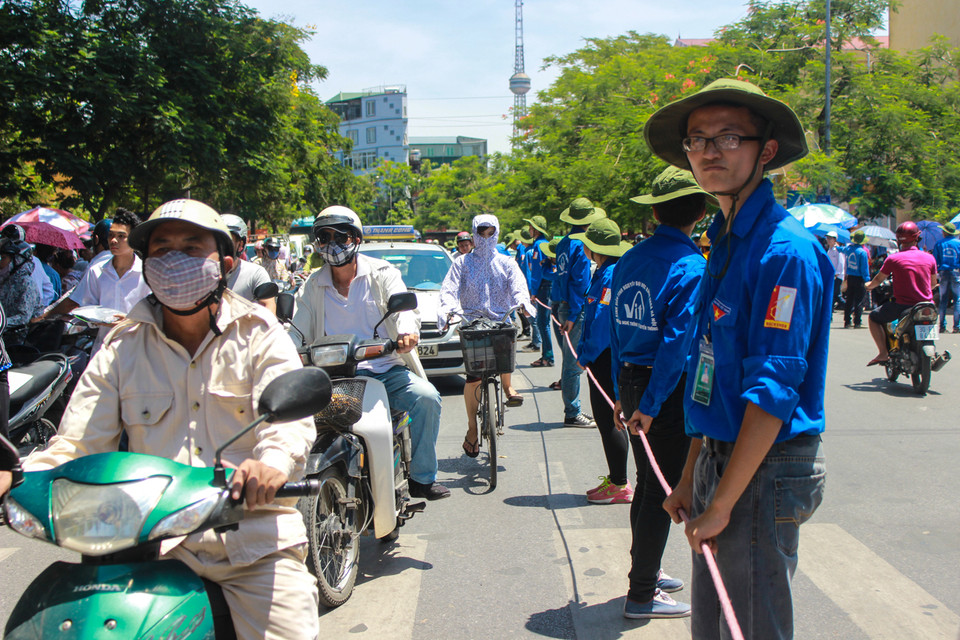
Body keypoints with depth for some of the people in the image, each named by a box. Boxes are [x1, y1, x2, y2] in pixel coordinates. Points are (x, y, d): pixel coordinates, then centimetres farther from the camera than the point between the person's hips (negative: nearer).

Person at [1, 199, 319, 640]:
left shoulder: (260, 335, 5)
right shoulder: (120, 350, 11)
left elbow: (291, 417, -10)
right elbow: (77, 445, 5)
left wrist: (273, 460, -34)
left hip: (254, 540, -1)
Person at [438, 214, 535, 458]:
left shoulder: (506, 263, 13)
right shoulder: (463, 263, 11)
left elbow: (518, 285, -3)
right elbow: (450, 288, -2)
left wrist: (523, 302, -26)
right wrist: (446, 309, -24)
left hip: (500, 320, 0)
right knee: (473, 377, -9)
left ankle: (508, 387, -12)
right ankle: (472, 427, 4)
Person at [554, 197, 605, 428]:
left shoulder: (564, 243, 13)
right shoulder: (582, 245, -14)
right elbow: (579, 282, -17)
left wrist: (566, 315, 18)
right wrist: (572, 316, -18)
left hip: (563, 306, 9)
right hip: (575, 309, -9)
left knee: (571, 360, 15)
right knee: (574, 362, -3)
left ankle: (572, 411, 22)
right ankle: (572, 414, 2)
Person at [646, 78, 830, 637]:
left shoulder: (786, 248, -17)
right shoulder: (726, 243, 11)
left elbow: (773, 389, -22)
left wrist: (723, 502, -20)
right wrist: (692, 477, 15)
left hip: (764, 472, -9)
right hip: (722, 459, 9)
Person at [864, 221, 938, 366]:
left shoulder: (893, 259, -9)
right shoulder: (930, 258, 2)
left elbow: (878, 280, 3)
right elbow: (933, 283, 16)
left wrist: (869, 285, 26)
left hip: (902, 305, -4)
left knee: (873, 317, 16)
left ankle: (883, 353, 1)